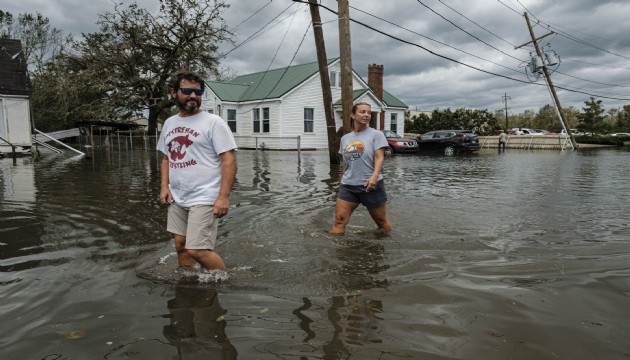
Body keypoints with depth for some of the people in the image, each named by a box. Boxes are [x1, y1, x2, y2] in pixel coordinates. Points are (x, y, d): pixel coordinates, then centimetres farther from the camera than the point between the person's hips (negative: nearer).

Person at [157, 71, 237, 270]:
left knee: (198, 250, -10)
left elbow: (228, 160, -14)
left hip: (204, 199, -7)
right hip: (177, 199, 7)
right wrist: (164, 186, 6)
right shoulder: (169, 123, 12)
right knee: (181, 246, 15)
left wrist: (223, 196, -20)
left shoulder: (213, 122, -9)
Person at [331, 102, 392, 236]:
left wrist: (375, 175, -30)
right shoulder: (345, 138, 12)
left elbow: (379, 157, -14)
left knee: (381, 222, 9)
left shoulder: (376, 134, -2)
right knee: (339, 220, -3)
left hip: (370, 185, -3)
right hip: (348, 186, 4)